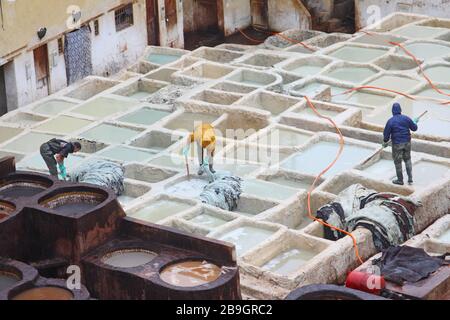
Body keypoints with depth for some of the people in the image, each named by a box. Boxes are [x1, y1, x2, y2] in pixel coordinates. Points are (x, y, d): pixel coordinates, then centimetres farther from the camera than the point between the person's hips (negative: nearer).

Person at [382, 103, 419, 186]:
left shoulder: (390, 121, -15)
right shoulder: (406, 118, -6)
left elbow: (386, 133, -9)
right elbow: (414, 128, 5)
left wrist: (385, 142, 9)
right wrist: (415, 122, 27)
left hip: (397, 144, -4)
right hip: (407, 143, 4)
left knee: (397, 161, 11)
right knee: (407, 159, 21)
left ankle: (400, 180, 21)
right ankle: (410, 179, 16)